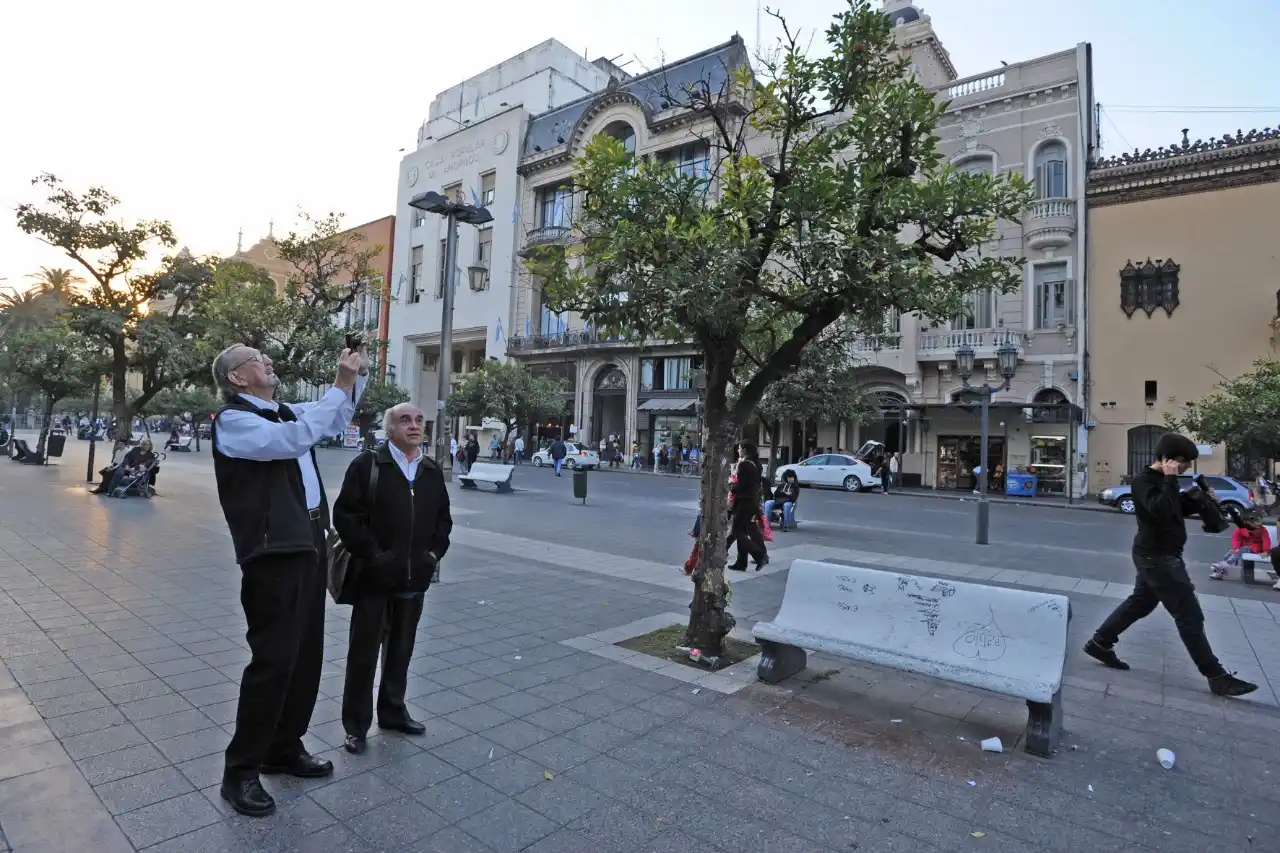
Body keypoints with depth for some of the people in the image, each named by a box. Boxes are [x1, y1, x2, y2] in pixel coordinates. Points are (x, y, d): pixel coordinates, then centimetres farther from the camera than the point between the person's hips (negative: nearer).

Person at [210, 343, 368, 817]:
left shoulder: (283, 412, 14)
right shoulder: (233, 420, -9)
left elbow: (335, 420, 29)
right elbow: (294, 439, -25)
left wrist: (356, 377, 12)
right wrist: (341, 385, -20)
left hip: (309, 543, 8)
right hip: (272, 552, -8)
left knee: (307, 653, 14)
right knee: (273, 658, -4)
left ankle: (285, 748, 31)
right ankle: (241, 770, 13)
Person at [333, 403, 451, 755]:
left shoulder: (433, 472, 9)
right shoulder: (366, 465, -7)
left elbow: (443, 518, 15)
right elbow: (345, 515, -11)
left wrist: (435, 552, 3)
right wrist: (371, 554, -15)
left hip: (415, 577, 5)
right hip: (375, 576, -4)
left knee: (401, 648, 17)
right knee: (364, 651, 7)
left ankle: (393, 711, 34)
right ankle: (356, 725, 21)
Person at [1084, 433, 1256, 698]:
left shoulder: (1161, 479, 11)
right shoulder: (1143, 480, -18)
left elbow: (1178, 510, 18)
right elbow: (1161, 510, -33)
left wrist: (1199, 498, 2)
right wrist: (1170, 480, -26)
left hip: (1158, 555, 10)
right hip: (1158, 557, -10)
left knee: (1140, 602, 18)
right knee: (1190, 616, -3)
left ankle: (1099, 643, 25)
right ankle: (1217, 677, 6)